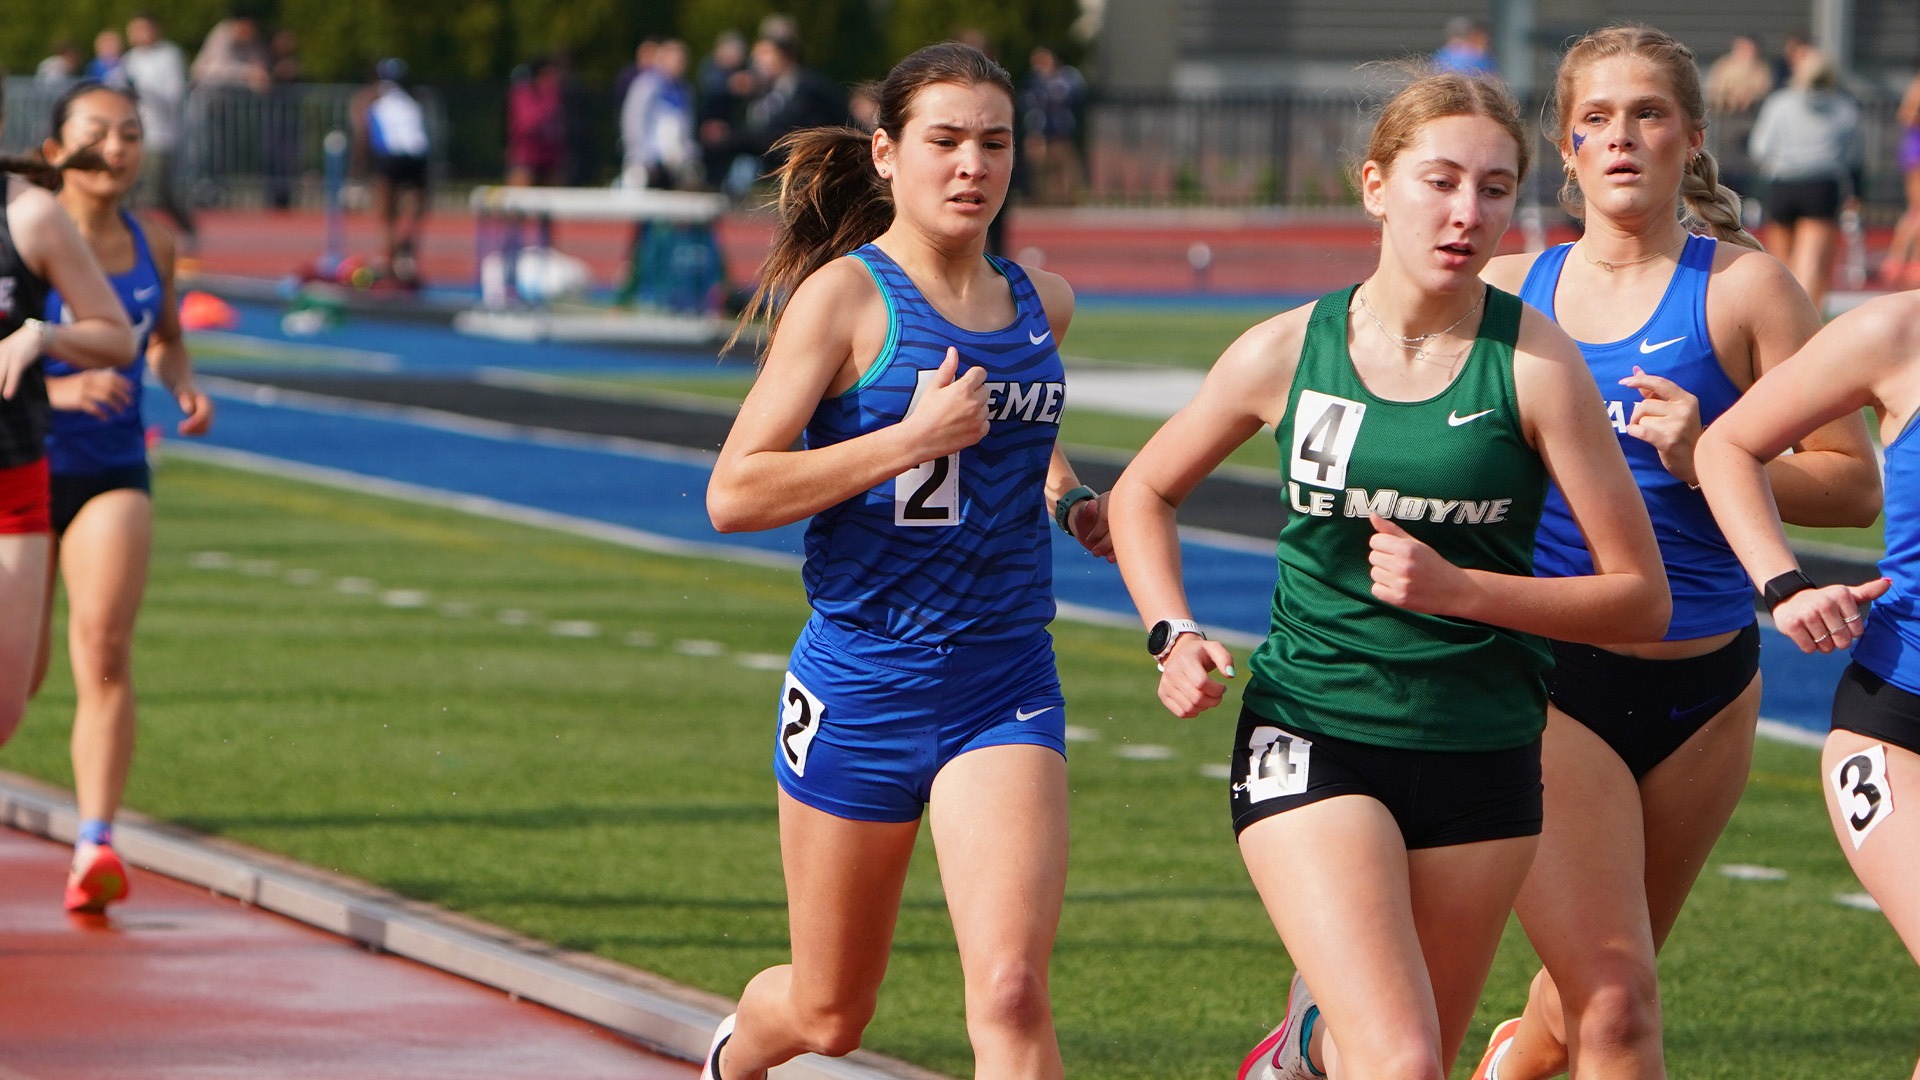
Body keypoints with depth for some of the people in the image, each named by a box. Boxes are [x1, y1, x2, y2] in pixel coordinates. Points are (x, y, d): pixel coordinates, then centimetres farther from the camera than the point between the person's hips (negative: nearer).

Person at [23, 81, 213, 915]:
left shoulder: (151, 246, 5)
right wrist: (55, 387, -29)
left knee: (105, 651, -16)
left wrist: (184, 386, 2)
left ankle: (94, 846, -23)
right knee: (20, 669, 8)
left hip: (113, 472, 2)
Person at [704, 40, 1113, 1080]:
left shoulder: (1040, 303, 8)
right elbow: (732, 493, -14)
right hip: (862, 678, -3)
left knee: (1009, 991, -19)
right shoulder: (845, 295, -8)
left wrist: (1065, 492, 12)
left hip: (1004, 686, 3)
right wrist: (910, 440, -21)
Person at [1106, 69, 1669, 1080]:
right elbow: (1142, 494, 15)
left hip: (1480, 756, 1)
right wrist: (1173, 636, -1)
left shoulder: (1534, 365, -7)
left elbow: (1639, 598, -5)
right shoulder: (1287, 351, -3)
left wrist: (1460, 589, -16)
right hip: (1311, 735, -1)